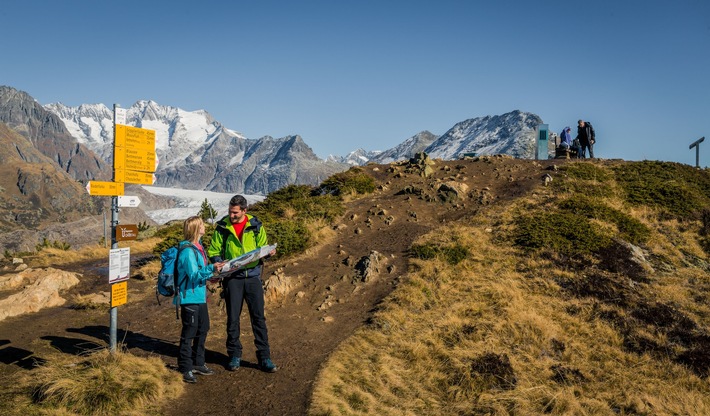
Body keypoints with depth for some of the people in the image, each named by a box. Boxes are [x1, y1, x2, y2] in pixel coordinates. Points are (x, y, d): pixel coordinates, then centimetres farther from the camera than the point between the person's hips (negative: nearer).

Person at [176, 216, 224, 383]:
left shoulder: (198, 247, 12)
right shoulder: (188, 250, -19)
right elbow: (194, 275, -27)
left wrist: (211, 275, 13)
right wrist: (211, 268, -38)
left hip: (200, 297, 10)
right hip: (189, 298, -10)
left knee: (202, 330, 17)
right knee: (188, 333, -1)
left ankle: (198, 363, 31)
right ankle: (186, 369, 10)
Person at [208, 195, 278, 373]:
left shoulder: (256, 226, 2)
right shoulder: (222, 227, 1)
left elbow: (262, 247, 9)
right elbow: (213, 252, 6)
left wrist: (269, 252, -14)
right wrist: (220, 264, -14)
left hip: (252, 275, 0)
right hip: (232, 277, 0)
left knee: (258, 317, 2)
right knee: (232, 318, 5)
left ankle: (264, 357, 9)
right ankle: (234, 356, 21)